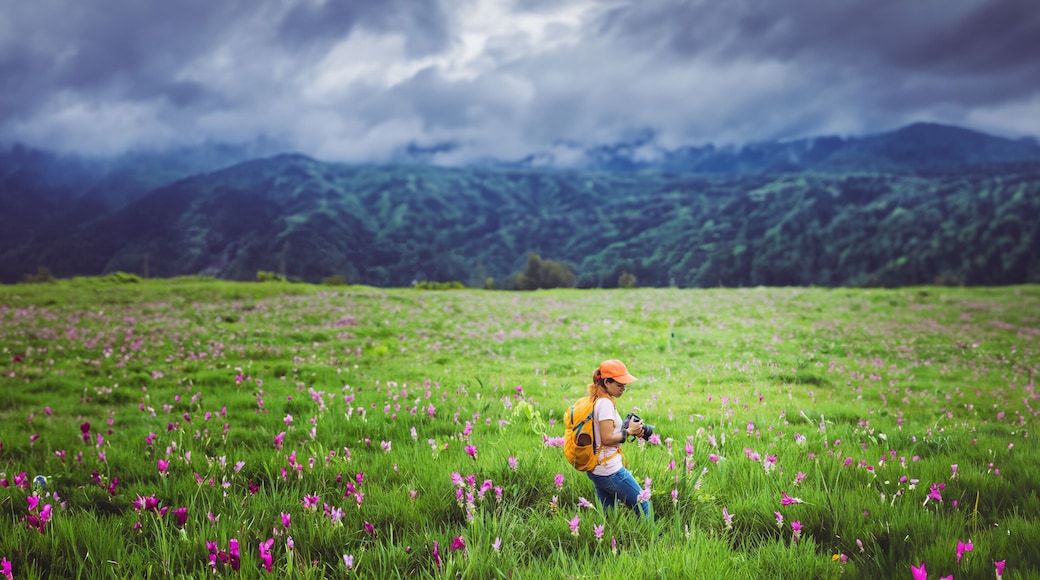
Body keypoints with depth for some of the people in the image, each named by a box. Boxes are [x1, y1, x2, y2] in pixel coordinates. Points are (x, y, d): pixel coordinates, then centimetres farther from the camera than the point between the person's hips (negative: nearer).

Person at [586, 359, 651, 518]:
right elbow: (607, 438, -20)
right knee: (643, 506, 2)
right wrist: (629, 432, -9)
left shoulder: (596, 400, 11)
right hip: (610, 470, -10)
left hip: (596, 469, 10)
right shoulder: (605, 403, -18)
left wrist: (630, 429, 4)